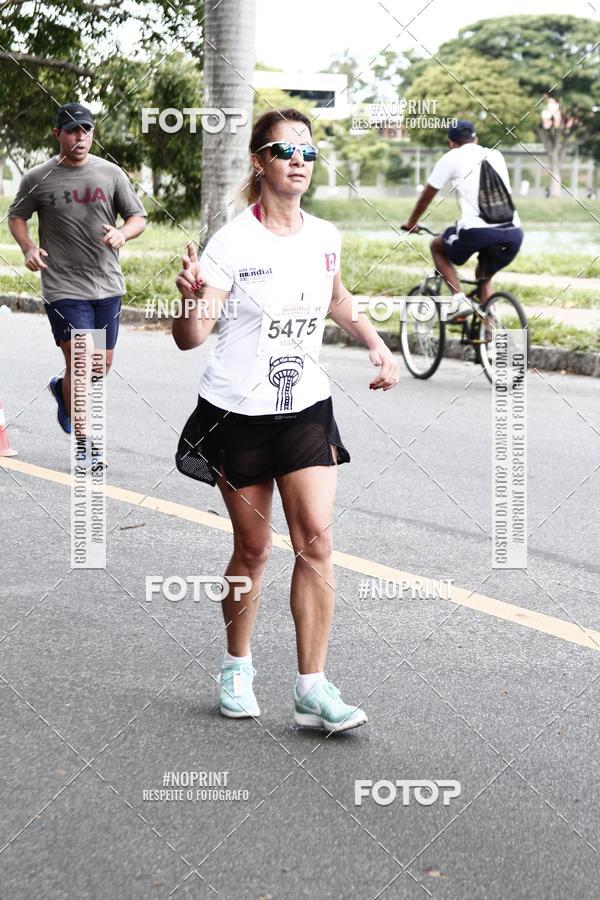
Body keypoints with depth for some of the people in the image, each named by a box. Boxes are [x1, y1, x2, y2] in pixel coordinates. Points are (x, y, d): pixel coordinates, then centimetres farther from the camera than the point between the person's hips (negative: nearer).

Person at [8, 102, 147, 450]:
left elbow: (139, 218, 7)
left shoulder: (111, 173, 3)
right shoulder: (38, 179, -1)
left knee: (103, 364, 12)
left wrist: (122, 234, -15)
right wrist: (28, 247, -7)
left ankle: (62, 389, 45)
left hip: (108, 285, 3)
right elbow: (16, 217, 12)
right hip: (63, 287, -3)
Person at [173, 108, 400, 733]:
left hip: (307, 409, 3)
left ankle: (312, 688, -3)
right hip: (237, 415, -3)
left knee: (315, 541, -9)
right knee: (251, 550, 6)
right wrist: (192, 300, -37)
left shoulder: (324, 237, 3)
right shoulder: (232, 242, -11)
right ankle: (237, 666, 29)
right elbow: (189, 338, -16)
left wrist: (375, 344, 9)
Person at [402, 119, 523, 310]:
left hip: (477, 230, -4)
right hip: (514, 232, 5)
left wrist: (411, 223, 39)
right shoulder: (496, 156, 25)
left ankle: (459, 299, 6)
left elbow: (426, 196, 21)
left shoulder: (451, 158, 11)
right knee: (484, 276, 30)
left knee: (437, 246, 25)